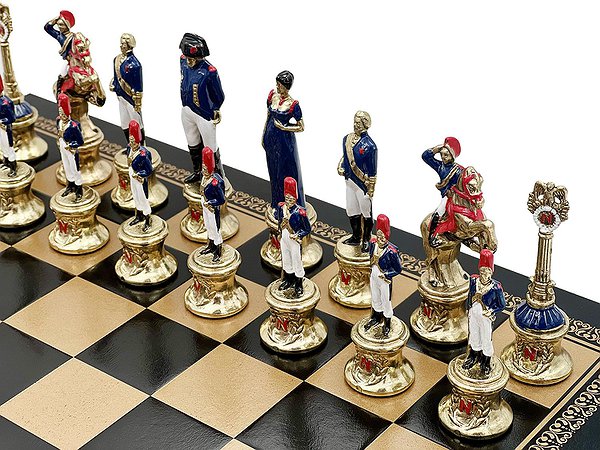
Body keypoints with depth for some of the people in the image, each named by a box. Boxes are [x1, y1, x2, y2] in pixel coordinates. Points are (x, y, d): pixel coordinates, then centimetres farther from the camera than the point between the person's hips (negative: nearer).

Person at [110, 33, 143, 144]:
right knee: (125, 124, 17)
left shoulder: (134, 63, -23)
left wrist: (138, 104, -17)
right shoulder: (117, 59, 1)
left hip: (131, 97, -8)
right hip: (121, 96, 8)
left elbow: (138, 85, -20)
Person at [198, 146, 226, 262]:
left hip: (213, 209, -8)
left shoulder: (215, 182, -34)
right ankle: (211, 246, 46)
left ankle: (218, 252, 26)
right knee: (208, 227, 26)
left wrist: (209, 203, -23)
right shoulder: (205, 177, -10)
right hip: (206, 206, 8)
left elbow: (222, 200, -26)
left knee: (215, 230, 9)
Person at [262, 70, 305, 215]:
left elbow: (301, 127, -10)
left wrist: (283, 128, -16)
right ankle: (277, 203, 32)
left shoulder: (293, 104, -18)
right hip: (271, 138, 6)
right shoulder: (272, 95, -2)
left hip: (284, 141, -6)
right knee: (274, 171, 17)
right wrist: (264, 136, 14)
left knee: (286, 172, 4)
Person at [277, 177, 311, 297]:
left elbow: (307, 229, -15)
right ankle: (289, 280, 46)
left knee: (297, 263, 12)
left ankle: (299, 285, 31)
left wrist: (297, 235, -25)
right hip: (284, 240, 5)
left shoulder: (300, 212, -26)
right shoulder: (281, 207, -10)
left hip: (294, 241, -5)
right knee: (286, 261, 23)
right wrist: (280, 233, 9)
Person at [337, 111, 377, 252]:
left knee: (366, 213, 7)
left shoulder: (369, 145, -20)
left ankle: (366, 240, 21)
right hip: (350, 181, 7)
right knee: (352, 211, 18)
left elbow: (372, 170, -15)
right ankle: (356, 237, 34)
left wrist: (370, 190, -14)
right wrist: (341, 168, 2)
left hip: (363, 184, -7)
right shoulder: (347, 139, 1)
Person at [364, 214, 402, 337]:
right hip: (374, 277, 5)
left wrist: (385, 275, -23)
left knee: (386, 302, 16)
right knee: (375, 299, 28)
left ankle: (387, 324, 39)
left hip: (384, 281, -5)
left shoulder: (391, 252, -32)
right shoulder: (373, 243, -16)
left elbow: (398, 269, -19)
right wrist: (373, 268, 0)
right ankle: (376, 318, 53)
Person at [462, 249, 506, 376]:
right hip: (473, 315, 4)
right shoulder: (473, 280, -16)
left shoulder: (496, 287, -28)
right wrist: (469, 311, 8)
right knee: (474, 336, 26)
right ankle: (474, 357, 51)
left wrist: (491, 312, -22)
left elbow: (502, 305, -14)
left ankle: (486, 362, 41)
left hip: (485, 318, -4)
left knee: (486, 340, 16)